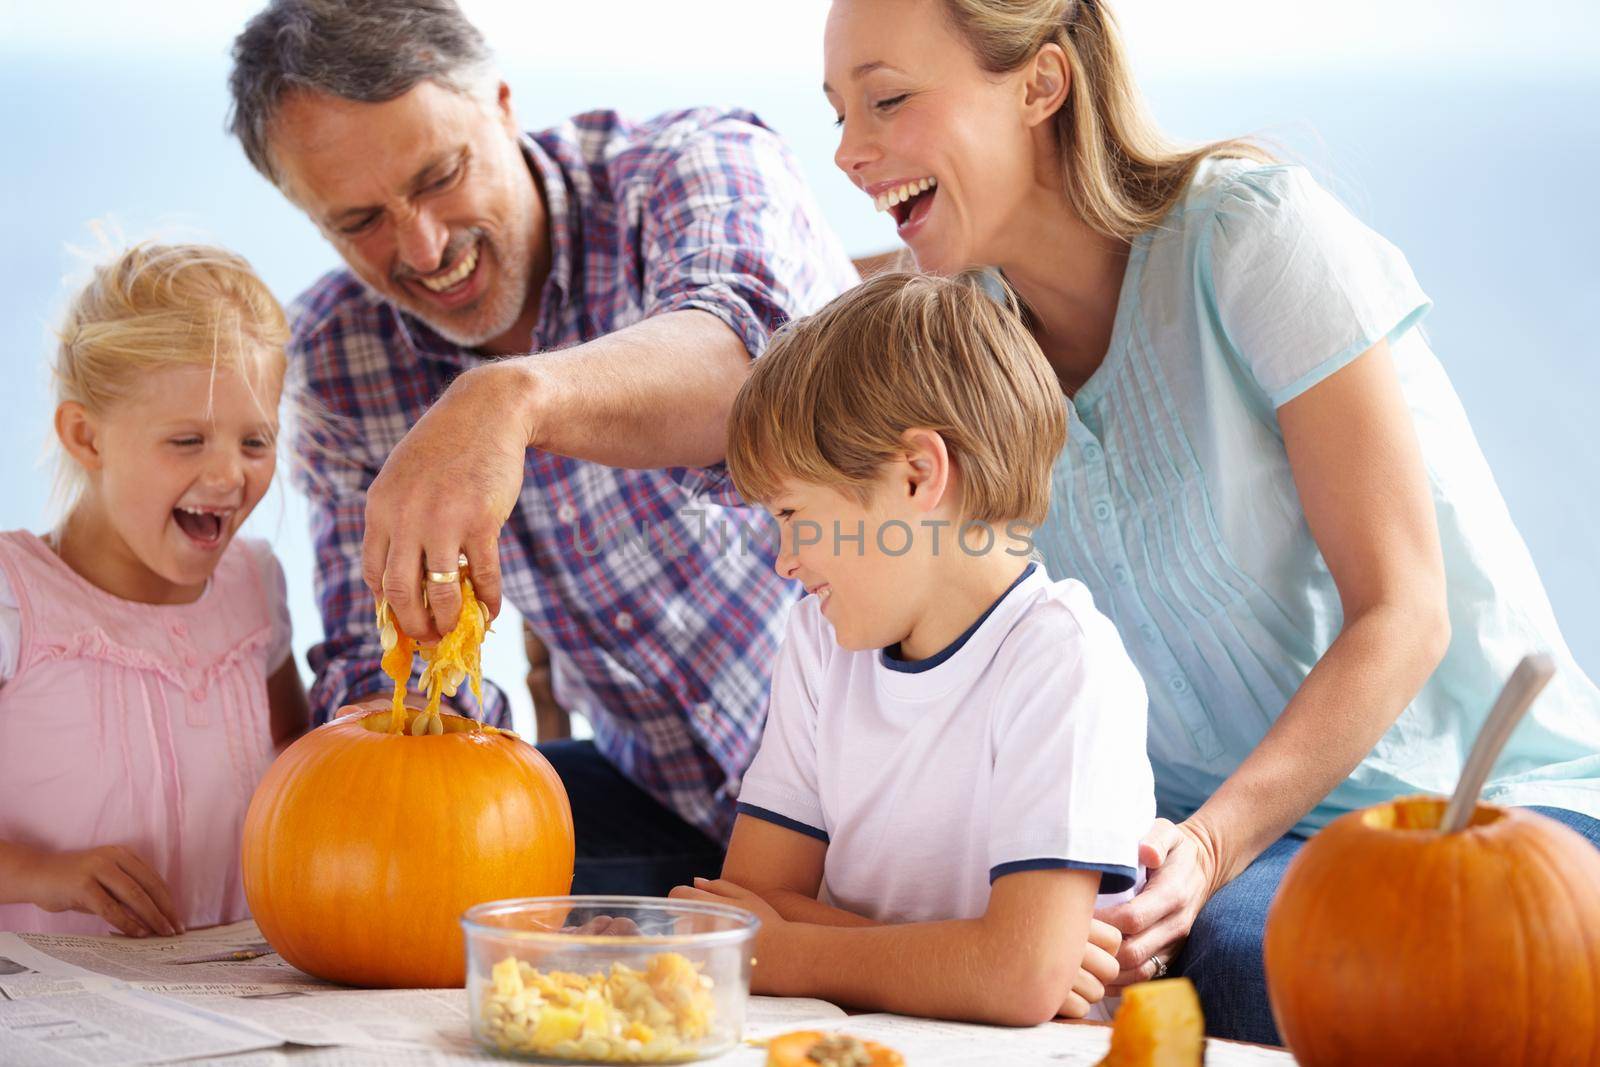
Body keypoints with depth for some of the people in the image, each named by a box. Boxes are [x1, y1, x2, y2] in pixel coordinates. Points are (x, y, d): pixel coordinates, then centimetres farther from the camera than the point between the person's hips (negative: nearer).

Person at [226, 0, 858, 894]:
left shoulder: (700, 167, -17)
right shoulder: (338, 358, -1)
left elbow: (754, 357, -41)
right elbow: (376, 658, 2)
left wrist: (515, 396, -59)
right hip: (653, 783, 5)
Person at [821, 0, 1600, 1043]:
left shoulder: (1253, 232, -14)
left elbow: (1401, 613, -16)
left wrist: (1212, 844, -27)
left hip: (1499, 805, -5)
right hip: (1205, 824, 5)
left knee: (1242, 949, -35)